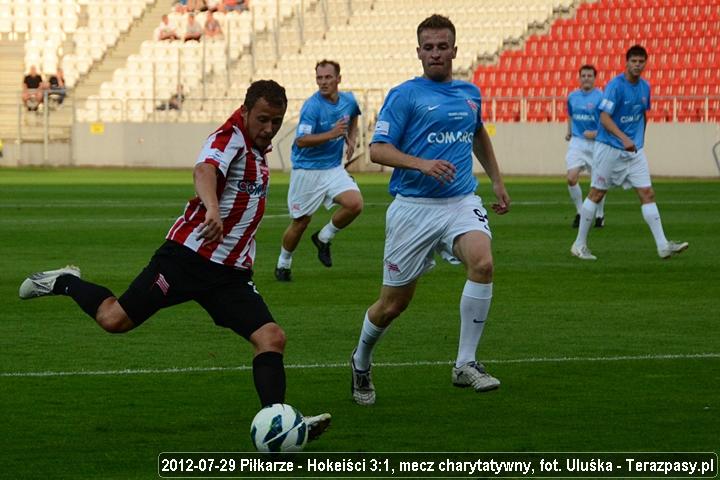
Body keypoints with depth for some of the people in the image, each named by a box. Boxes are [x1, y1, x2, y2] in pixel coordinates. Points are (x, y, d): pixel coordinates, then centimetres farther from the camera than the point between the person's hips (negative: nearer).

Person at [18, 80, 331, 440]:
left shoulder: (258, 152, 14)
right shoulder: (229, 138, -12)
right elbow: (205, 170, -36)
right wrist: (212, 209, -56)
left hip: (230, 274, 7)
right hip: (188, 254, -7)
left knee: (272, 338, -12)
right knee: (114, 320, -4)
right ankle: (64, 283, 25)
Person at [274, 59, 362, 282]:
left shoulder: (348, 101, 0)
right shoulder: (312, 106, -19)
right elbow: (301, 140, -25)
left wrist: (351, 140, 8)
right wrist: (332, 134, -35)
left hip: (334, 168, 5)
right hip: (307, 170, -5)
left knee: (355, 204, -19)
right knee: (301, 222, 3)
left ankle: (324, 238, 6)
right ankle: (283, 264, 27)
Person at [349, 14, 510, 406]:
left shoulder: (470, 94, 12)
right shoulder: (404, 95, -4)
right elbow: (378, 150, -11)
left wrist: (497, 182, 33)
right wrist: (421, 164, -25)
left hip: (462, 202, 3)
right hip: (414, 208, -3)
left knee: (482, 261, -28)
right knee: (394, 303, 3)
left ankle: (465, 365, -19)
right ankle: (361, 364, 34)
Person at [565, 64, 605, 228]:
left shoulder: (600, 97, -10)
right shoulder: (572, 97, 6)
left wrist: (596, 133, -22)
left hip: (595, 143, -3)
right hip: (577, 141, 3)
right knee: (571, 178, -11)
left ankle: (599, 215, 25)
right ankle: (580, 212, 6)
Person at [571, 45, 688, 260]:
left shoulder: (645, 87, 7)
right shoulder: (616, 85, -14)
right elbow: (604, 117, -21)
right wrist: (624, 138, -32)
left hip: (634, 150, 6)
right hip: (609, 148, -6)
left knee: (647, 193, -2)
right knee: (597, 194, 1)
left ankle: (663, 246, -5)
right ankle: (579, 244, 11)